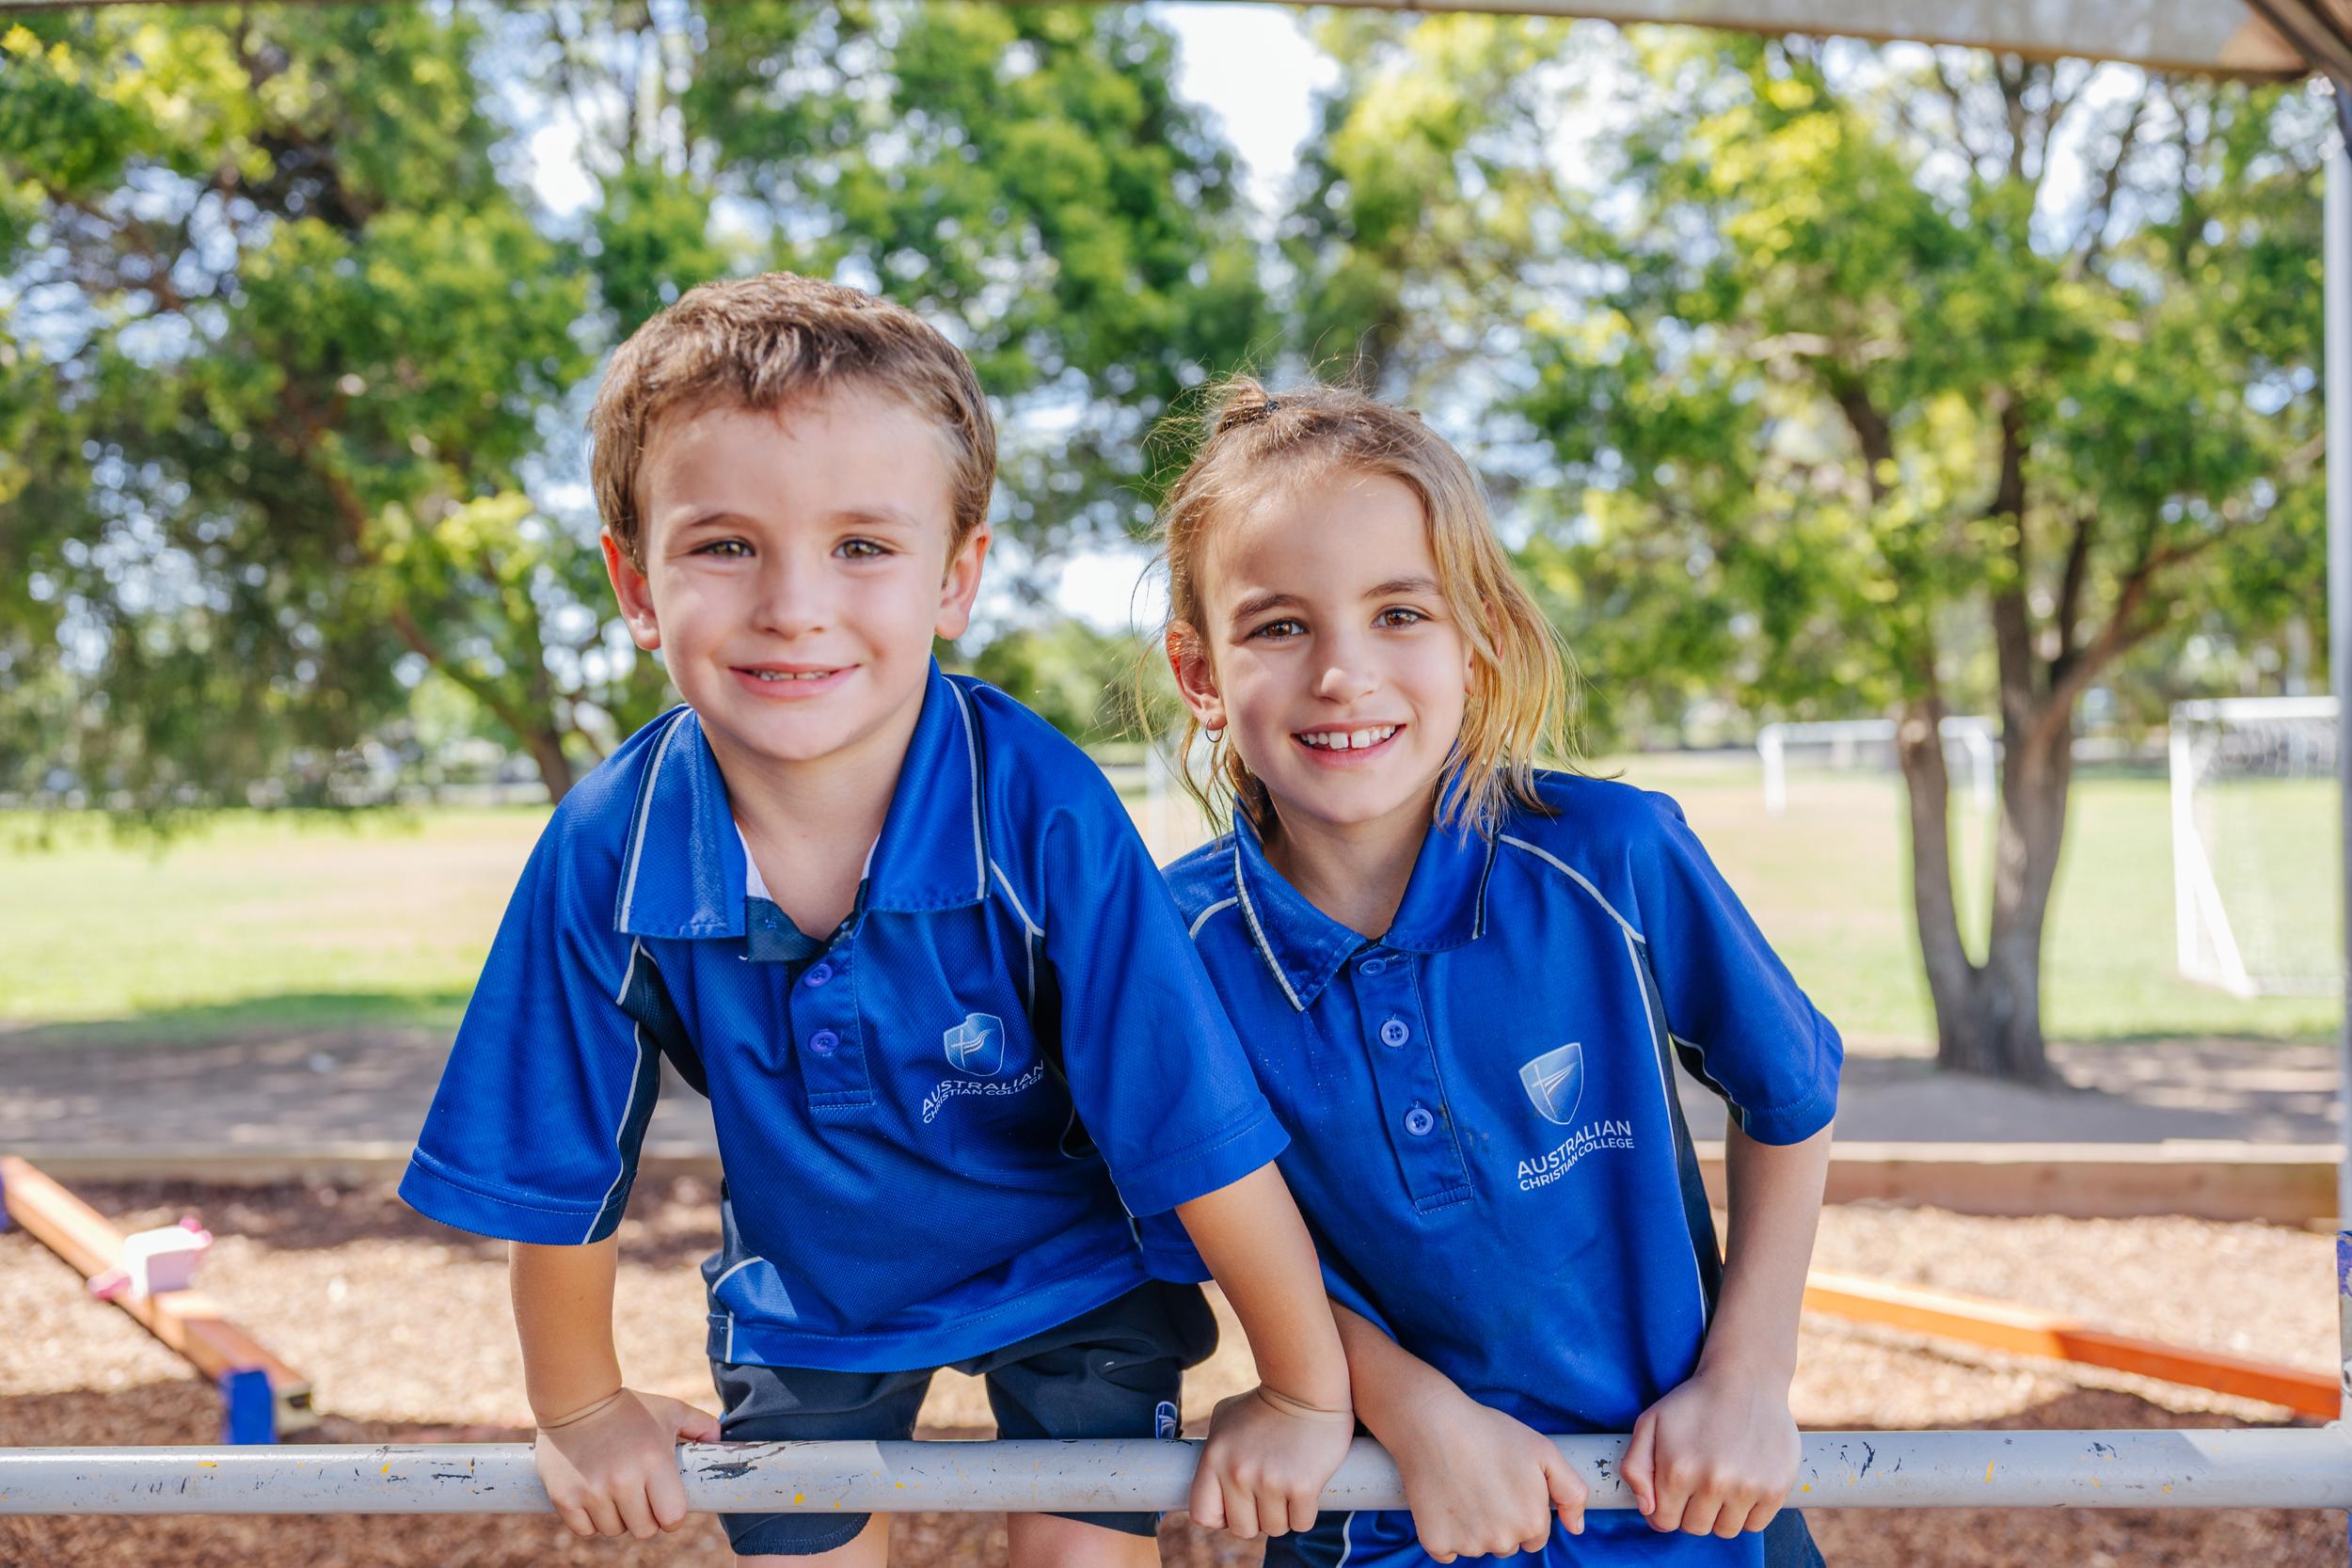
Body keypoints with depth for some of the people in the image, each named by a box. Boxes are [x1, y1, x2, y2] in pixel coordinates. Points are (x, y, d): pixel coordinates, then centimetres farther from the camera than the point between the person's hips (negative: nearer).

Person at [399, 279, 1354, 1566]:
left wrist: (1304, 1396, -14)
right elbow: (560, 1172, -10)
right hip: (805, 1298, 2)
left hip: (1067, 1270, -2)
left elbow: (1205, 1136, -24)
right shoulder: (607, 859, -26)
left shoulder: (1043, 818, -33)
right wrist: (581, 1412, 3)